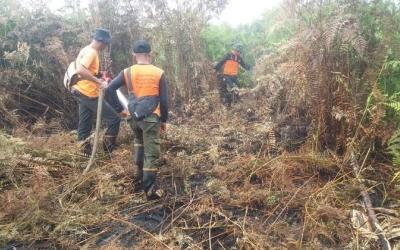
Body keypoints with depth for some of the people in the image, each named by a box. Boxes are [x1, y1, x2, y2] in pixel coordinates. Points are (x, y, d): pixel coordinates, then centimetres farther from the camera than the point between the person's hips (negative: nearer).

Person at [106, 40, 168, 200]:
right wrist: (164, 120, 6)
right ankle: (149, 190, 5)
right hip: (151, 117, -4)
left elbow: (110, 89, -6)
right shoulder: (159, 73, -5)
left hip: (134, 117, 4)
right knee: (152, 153, 2)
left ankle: (140, 179, 33)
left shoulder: (127, 72, 1)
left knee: (139, 143, 27)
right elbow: (164, 101, -5)